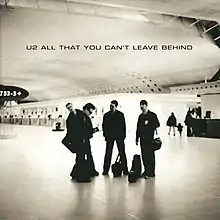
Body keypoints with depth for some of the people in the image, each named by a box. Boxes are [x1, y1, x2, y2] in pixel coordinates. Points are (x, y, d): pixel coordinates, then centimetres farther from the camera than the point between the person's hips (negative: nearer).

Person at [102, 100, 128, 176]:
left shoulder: (120, 114, 1)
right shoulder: (106, 115, 5)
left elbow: (123, 126, 2)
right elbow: (104, 126, 7)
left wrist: (123, 135, -4)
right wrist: (105, 134, -1)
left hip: (119, 136, -1)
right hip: (110, 137, 1)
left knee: (122, 153, 2)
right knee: (108, 153, 3)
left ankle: (125, 169, 7)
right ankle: (106, 170, 8)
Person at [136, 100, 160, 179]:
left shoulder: (152, 115, -1)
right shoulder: (140, 116, 17)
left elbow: (157, 124, -7)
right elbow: (138, 128, 17)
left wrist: (149, 124, -18)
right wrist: (137, 139, 15)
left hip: (149, 139, -6)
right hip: (142, 139, 6)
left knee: (150, 155, -5)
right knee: (144, 156, 8)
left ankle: (150, 172, -1)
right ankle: (147, 171, 16)